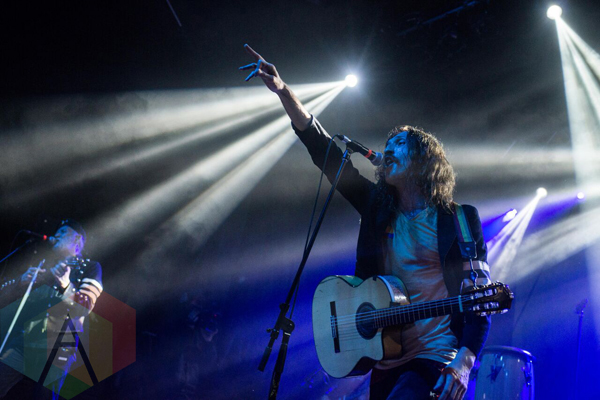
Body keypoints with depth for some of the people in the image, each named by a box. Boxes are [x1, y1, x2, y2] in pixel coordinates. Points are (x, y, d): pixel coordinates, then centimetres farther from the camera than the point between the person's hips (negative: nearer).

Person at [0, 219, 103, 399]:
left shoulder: (89, 268, 8)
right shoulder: (43, 266, 21)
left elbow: (83, 309, -7)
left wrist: (65, 286, -24)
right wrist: (22, 281, -4)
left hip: (55, 349, -4)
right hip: (21, 342, 4)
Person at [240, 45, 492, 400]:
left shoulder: (459, 220, -1)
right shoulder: (378, 209, 12)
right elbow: (325, 152, 6)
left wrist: (465, 360, -20)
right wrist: (283, 91, -1)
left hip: (438, 358, -5)